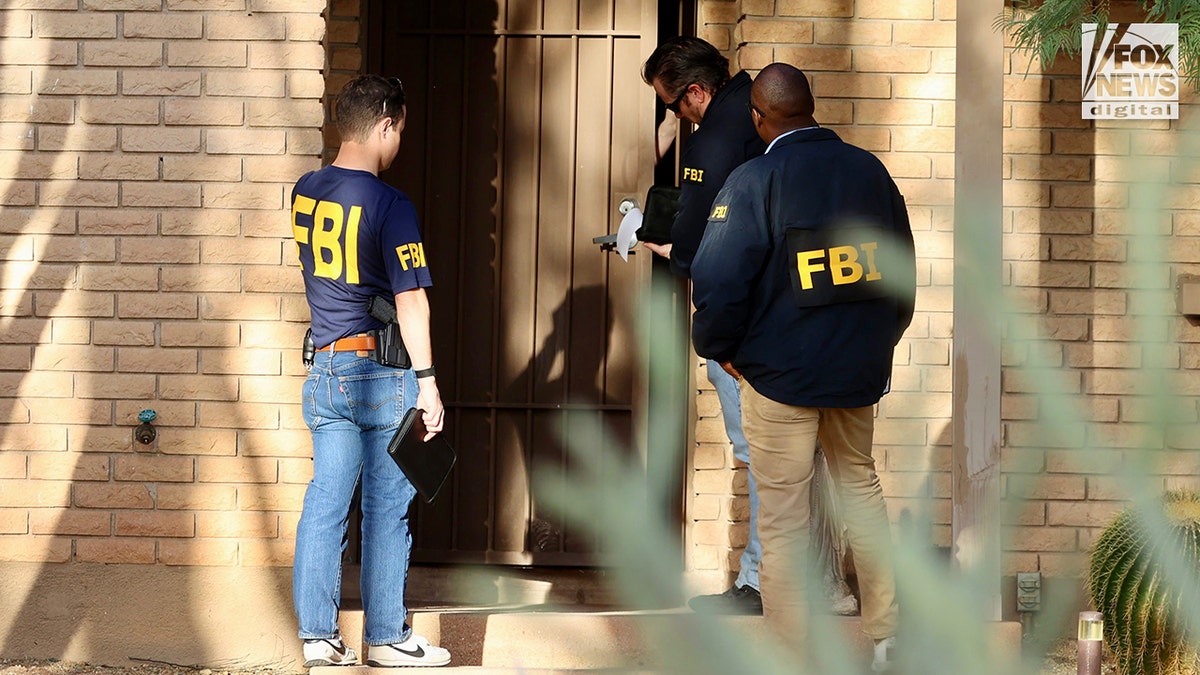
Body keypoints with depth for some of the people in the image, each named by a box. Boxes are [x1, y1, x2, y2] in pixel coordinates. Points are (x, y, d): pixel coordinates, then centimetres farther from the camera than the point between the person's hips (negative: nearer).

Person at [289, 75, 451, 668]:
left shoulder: (305, 192, 6)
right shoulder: (389, 205, -13)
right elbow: (411, 301, -14)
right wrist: (427, 381, -11)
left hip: (326, 369, 6)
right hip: (383, 373, -6)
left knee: (324, 503, 7)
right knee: (387, 508, 3)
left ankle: (317, 635, 8)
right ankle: (387, 636, 9)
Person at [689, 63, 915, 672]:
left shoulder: (754, 181, -16)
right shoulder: (869, 170, 0)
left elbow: (718, 281, -20)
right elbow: (903, 268, 10)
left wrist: (719, 348, -1)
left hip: (780, 375, -5)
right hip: (861, 370, 5)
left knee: (783, 517, 4)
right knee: (860, 484, 22)